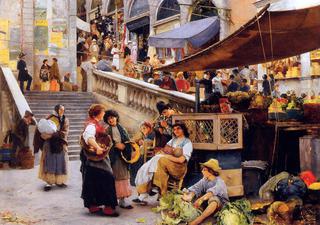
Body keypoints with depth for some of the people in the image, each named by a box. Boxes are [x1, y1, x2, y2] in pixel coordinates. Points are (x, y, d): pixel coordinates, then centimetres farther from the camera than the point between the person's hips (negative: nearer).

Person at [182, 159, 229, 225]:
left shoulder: (219, 181, -16)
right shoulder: (204, 180, 1)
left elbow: (214, 190, -39)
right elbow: (196, 187, -18)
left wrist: (201, 199, -56)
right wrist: (190, 196, -40)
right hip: (206, 204, 6)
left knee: (213, 199, -40)